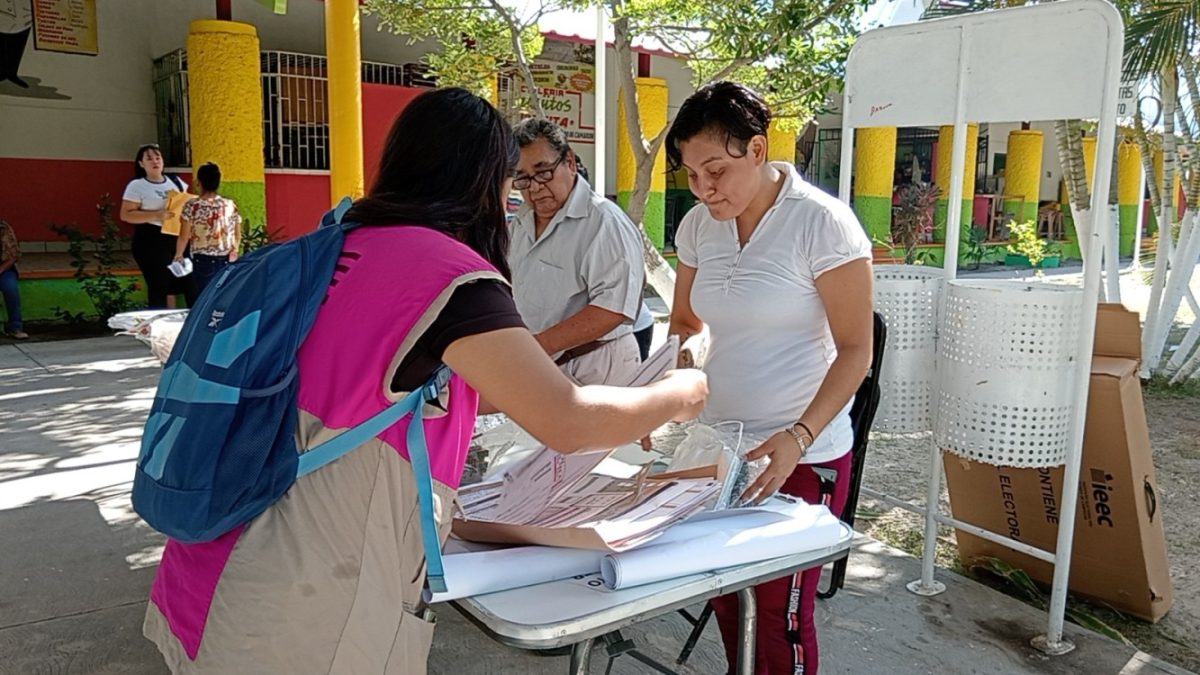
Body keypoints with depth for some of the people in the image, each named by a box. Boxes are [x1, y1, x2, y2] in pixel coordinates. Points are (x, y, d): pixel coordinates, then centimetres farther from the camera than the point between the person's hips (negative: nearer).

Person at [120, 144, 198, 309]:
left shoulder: (176, 181, 14)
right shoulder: (136, 186, -2)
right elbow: (126, 215, -8)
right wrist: (155, 215, -19)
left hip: (178, 238, 5)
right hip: (152, 241, -5)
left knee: (191, 283, 0)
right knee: (158, 288, -1)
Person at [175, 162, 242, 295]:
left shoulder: (192, 206, -6)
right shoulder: (231, 205, 3)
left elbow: (184, 237, -2)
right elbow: (238, 236, 9)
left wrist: (178, 255, 14)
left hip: (203, 261, -3)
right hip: (227, 261, 3)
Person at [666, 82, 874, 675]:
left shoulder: (821, 221, -14)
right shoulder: (698, 225, 2)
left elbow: (855, 349, -13)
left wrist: (799, 437, -26)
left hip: (800, 456, -5)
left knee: (781, 616, 3)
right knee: (725, 599, 14)